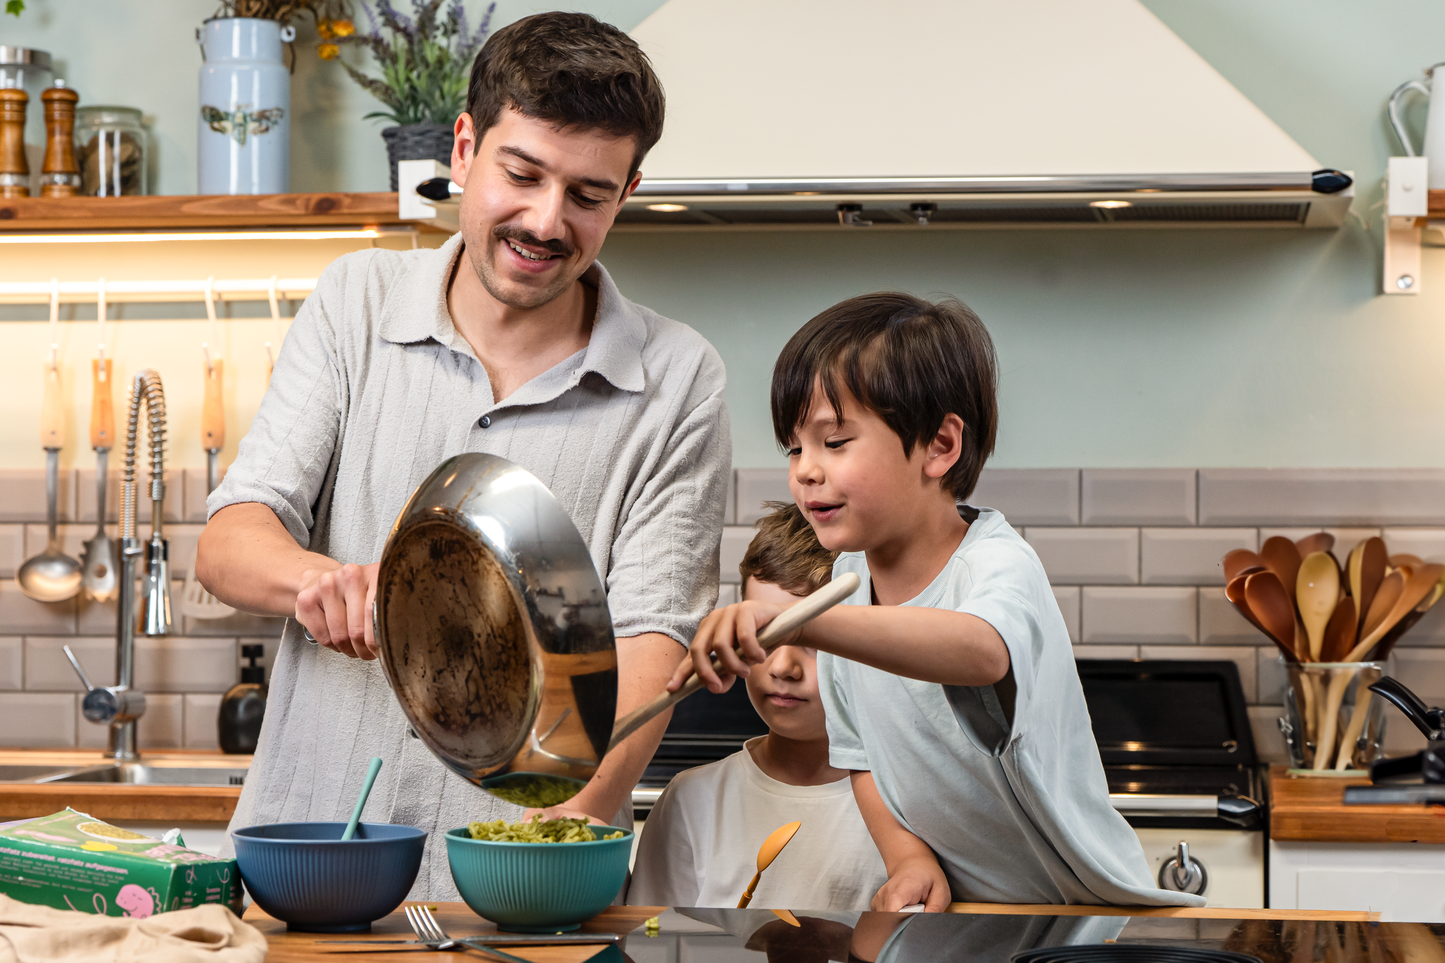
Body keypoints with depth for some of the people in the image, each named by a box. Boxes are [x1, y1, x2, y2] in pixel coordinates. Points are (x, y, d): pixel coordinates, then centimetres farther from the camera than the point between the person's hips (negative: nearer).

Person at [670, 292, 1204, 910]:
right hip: (950, 901, 6)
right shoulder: (850, 576, 3)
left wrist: (794, 620, -56)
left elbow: (981, 652, -43)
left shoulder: (998, 566, -18)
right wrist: (908, 856, -5)